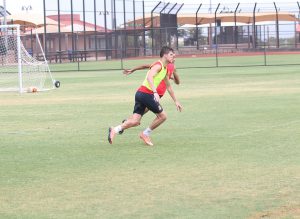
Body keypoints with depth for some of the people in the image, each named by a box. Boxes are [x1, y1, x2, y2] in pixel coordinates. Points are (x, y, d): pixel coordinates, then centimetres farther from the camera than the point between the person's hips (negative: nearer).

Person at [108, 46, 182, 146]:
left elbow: (168, 87, 32)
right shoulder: (158, 65, -10)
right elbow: (149, 77, -29)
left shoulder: (165, 69, 21)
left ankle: (115, 130, -8)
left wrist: (176, 101, 34)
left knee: (135, 121, 0)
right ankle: (145, 134, 13)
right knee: (162, 115, 2)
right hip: (146, 93, -9)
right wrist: (155, 92, -40)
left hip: (141, 94, 9)